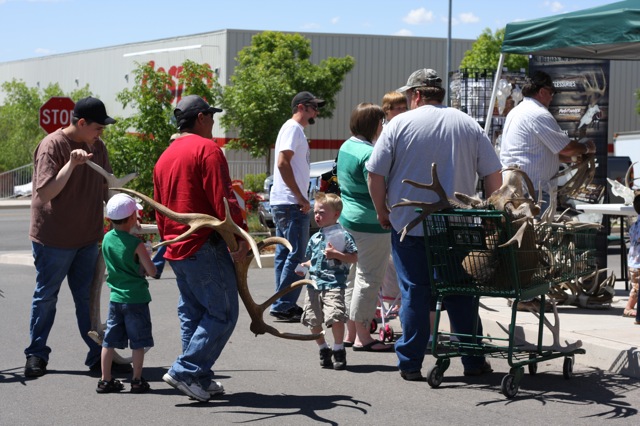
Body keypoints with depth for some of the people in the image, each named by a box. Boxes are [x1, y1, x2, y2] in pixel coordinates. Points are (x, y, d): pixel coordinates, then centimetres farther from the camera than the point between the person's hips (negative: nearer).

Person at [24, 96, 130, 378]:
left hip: (87, 238, 6)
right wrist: (71, 164, -32)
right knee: (46, 297, 6)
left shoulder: (97, 147, 6)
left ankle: (98, 355, 11)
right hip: (53, 239, -6)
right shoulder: (52, 146, -16)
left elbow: (106, 187, 16)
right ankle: (36, 355, 18)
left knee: (88, 298, 8)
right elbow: (44, 194, -24)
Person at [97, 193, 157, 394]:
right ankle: (137, 381, 9)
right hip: (136, 298, -5)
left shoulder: (107, 239, 1)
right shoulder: (136, 244, -16)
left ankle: (105, 380, 14)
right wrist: (144, 266, 7)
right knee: (138, 342, 5)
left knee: (110, 340, 10)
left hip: (115, 298, 5)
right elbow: (152, 271, -13)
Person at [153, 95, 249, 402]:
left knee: (193, 314, 14)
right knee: (222, 313, -4)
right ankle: (186, 371, -10)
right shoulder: (206, 149, -9)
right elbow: (222, 198, -18)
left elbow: (160, 211, 21)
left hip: (175, 248, 9)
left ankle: (199, 378, 15)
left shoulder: (165, 157, 17)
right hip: (205, 245, -9)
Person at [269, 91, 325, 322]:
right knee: (296, 256, -9)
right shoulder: (293, 128, -10)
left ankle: (283, 305, 16)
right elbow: (283, 163, -21)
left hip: (283, 203, 11)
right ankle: (283, 306, -9)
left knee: (284, 255, 12)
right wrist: (300, 197, -20)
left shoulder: (295, 129, 21)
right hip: (291, 203, -11)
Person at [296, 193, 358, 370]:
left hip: (334, 284, -7)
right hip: (314, 283, 7)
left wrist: (336, 254, -17)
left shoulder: (342, 235, -3)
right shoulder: (315, 238, 16)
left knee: (335, 317, -21)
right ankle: (324, 350, 26)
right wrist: (305, 266, 9)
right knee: (313, 320, 7)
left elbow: (354, 258, -6)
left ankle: (338, 350, -2)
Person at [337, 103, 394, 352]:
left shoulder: (346, 147, 11)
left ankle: (350, 332, 22)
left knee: (353, 276, 16)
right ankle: (362, 337, -1)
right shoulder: (369, 153, -20)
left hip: (348, 218, 10)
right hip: (370, 222, -10)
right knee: (369, 278, -4)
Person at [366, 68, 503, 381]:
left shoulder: (399, 124, -3)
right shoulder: (468, 125, 5)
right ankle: (473, 361, 14)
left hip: (408, 224, -2)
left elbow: (375, 175, -6)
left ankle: (410, 364, 4)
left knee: (414, 293, 3)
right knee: (460, 294, 10)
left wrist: (383, 211, 7)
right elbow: (493, 176, 4)